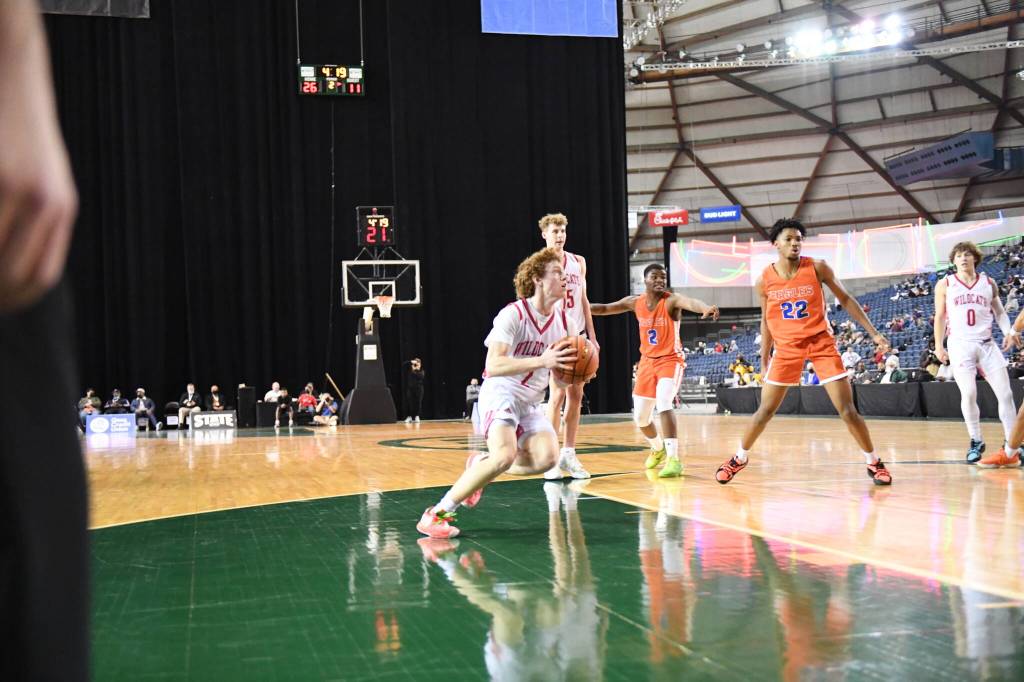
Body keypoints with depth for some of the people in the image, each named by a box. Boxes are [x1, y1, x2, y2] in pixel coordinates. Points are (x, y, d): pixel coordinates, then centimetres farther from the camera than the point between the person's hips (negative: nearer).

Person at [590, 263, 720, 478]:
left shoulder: (672, 300, -18)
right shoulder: (635, 302, -2)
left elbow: (689, 302, -42)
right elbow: (605, 308, 11)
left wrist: (706, 308, -64)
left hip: (670, 360, -6)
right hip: (647, 361, 6)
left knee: (663, 404, -30)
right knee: (640, 416, 13)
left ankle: (673, 459, -28)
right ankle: (658, 449, 42)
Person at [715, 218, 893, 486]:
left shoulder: (817, 268, -7)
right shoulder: (765, 280, -3)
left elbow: (845, 300, 1)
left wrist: (873, 332, -1)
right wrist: (765, 353, 13)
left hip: (820, 342, -1)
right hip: (786, 346, 1)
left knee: (847, 409, -4)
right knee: (765, 410, 2)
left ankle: (873, 463, 11)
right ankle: (739, 458, 21)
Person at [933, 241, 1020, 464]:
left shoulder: (988, 283, 10)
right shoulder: (945, 285, 5)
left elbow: (999, 312, 16)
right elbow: (940, 317, 8)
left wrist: (1009, 331, -2)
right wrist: (938, 346, 3)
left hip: (987, 344, 2)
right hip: (960, 345, -2)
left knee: (1005, 393, -4)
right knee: (969, 394, -12)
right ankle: (976, 442, 4)